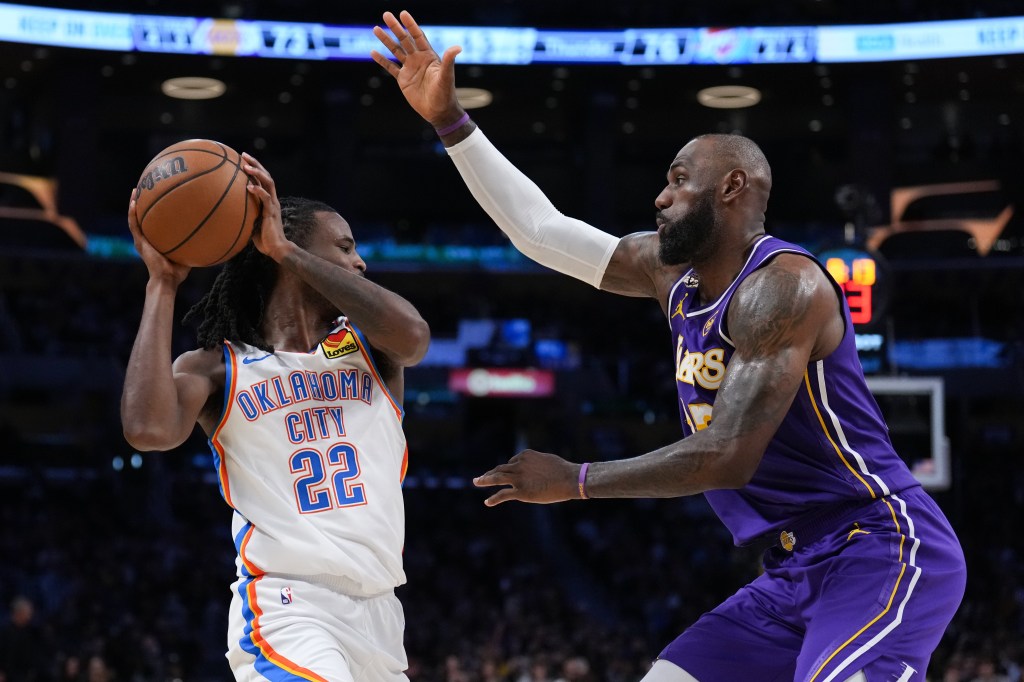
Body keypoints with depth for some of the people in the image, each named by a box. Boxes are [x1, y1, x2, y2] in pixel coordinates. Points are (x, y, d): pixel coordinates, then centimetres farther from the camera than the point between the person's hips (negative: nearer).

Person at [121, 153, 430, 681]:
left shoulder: (366, 347, 13)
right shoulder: (216, 368, 4)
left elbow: (413, 337, -13)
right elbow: (149, 430, -17)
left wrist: (287, 251, -10)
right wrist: (162, 284, -8)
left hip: (379, 612, 5)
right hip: (288, 610, -5)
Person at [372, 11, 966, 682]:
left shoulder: (782, 284, -16)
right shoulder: (671, 273, 11)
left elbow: (727, 457, -23)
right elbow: (537, 228, 17)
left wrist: (575, 481, -13)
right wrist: (449, 119, 14)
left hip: (882, 551, -9)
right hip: (796, 572, 9)